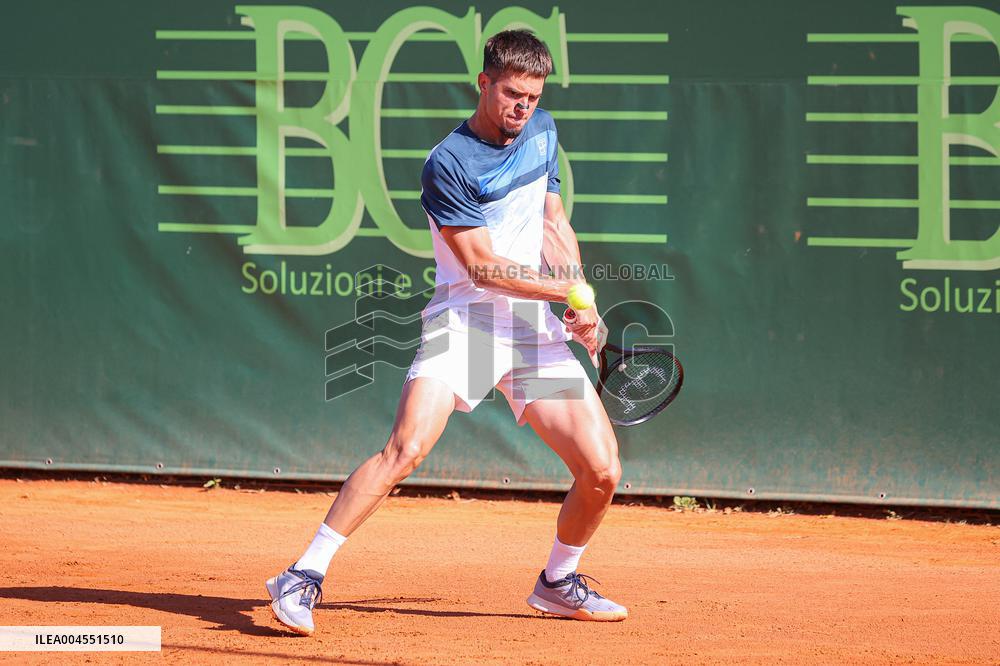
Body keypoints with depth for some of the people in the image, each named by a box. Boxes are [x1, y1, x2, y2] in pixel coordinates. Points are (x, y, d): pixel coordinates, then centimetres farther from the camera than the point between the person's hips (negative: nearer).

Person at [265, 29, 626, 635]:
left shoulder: (543, 132, 12)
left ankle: (558, 583, 23)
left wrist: (583, 302, 5)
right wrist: (570, 290, -11)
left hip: (537, 329, 6)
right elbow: (483, 267, -13)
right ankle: (305, 577, -21)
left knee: (602, 471, -3)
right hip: (465, 318, -6)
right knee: (407, 448, -26)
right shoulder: (448, 165, -10)